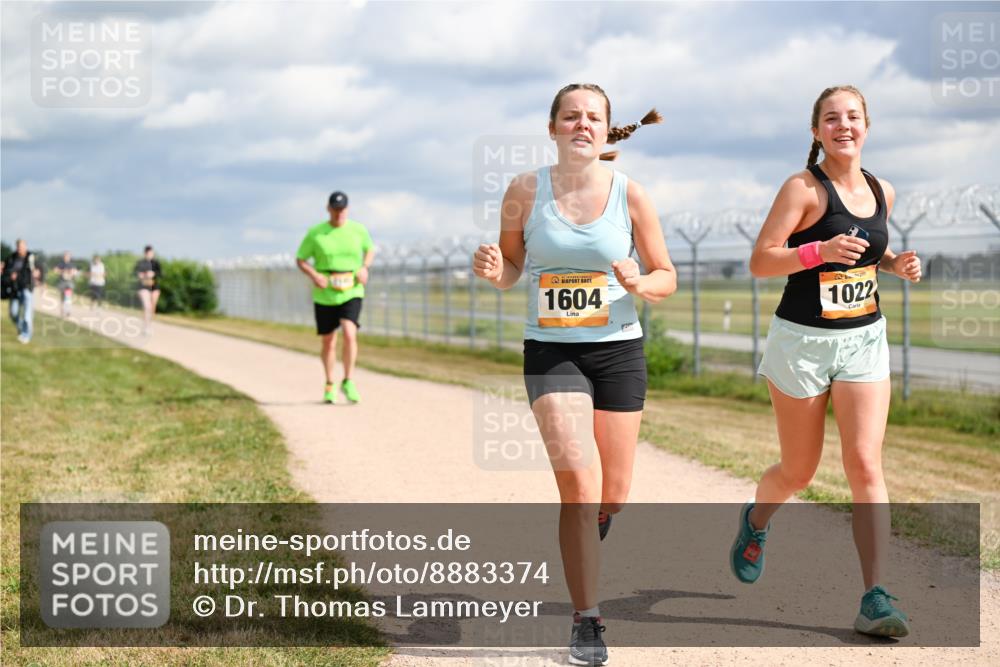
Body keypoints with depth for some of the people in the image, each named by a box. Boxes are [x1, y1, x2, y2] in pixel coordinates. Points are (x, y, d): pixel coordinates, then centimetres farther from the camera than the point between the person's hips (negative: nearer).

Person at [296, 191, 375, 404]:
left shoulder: (358, 230, 0)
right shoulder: (315, 233, -4)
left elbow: (370, 249, 17)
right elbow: (300, 259, 3)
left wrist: (365, 267, -3)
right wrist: (314, 275, -16)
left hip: (351, 293, 0)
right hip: (324, 296, 0)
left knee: (349, 334, -21)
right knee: (328, 341, 9)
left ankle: (348, 382, -6)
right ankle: (329, 385, 29)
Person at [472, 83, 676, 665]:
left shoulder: (630, 194, -4)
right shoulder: (526, 191, -3)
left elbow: (667, 277, 4)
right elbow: (511, 270, 8)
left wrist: (640, 285, -18)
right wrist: (493, 269, -15)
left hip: (618, 350, 1)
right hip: (551, 351, -1)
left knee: (612, 499, 9)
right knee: (579, 482, -18)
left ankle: (584, 546, 46)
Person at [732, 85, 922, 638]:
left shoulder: (882, 192, 7)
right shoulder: (803, 188, -10)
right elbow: (760, 262, -16)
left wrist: (896, 264, 5)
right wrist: (821, 250, -30)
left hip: (865, 342, 4)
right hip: (802, 342, -4)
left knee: (865, 465, -9)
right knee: (798, 472, 9)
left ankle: (875, 601, -10)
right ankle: (756, 521, 45)